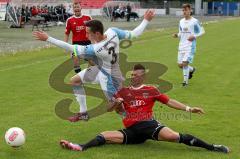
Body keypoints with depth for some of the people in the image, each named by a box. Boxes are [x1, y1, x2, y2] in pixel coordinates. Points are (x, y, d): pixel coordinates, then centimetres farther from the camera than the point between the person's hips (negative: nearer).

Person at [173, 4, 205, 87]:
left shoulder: (194, 21, -7)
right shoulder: (181, 21, 11)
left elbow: (202, 31, -2)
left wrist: (194, 36, -17)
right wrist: (177, 35, -1)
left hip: (190, 46, -6)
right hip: (181, 45, 6)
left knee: (185, 63, -16)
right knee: (180, 64, 7)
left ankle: (185, 81, 1)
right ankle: (191, 69, 38)